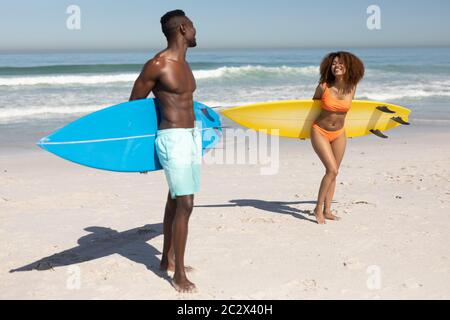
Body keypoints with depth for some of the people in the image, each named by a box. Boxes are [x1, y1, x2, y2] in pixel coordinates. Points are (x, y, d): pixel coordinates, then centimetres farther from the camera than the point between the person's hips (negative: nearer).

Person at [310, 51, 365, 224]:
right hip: (320, 132, -4)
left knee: (333, 172, 8)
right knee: (332, 170, -16)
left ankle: (327, 210, 19)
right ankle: (318, 208, -2)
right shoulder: (323, 87, -17)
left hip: (339, 134, 4)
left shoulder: (351, 87, -8)